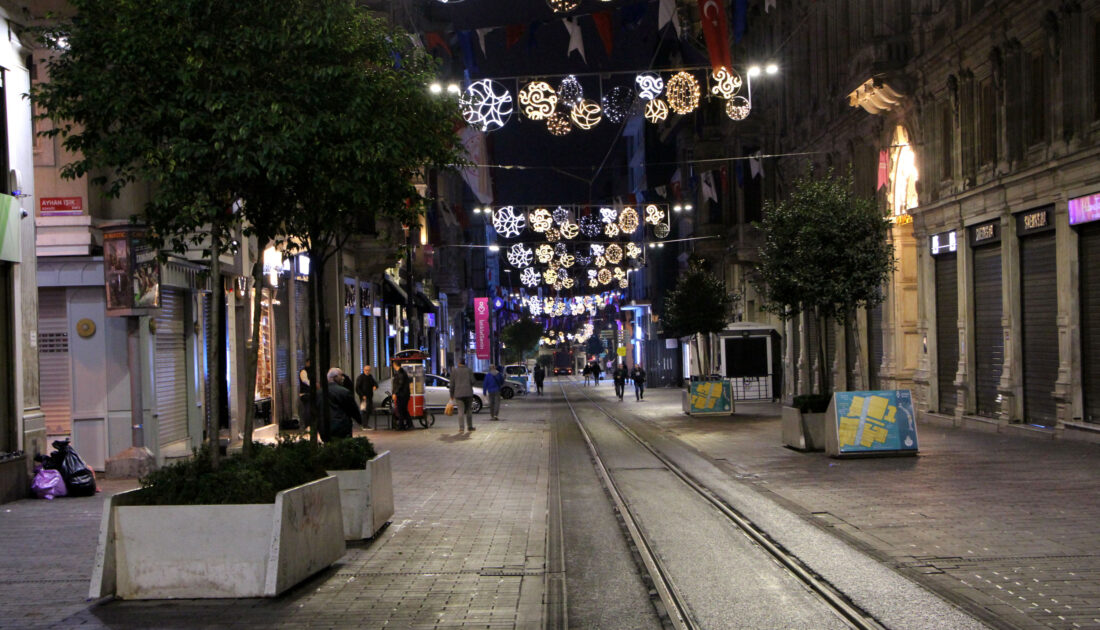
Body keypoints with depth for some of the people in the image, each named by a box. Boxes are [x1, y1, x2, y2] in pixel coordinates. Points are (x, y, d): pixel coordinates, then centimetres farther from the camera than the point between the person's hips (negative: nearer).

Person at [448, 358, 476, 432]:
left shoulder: (454, 371, 3)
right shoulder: (468, 370, 5)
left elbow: (452, 384, 3)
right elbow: (472, 382, 0)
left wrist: (451, 395, 10)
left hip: (458, 394, -1)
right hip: (468, 393, 1)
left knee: (461, 411, -2)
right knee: (469, 410, 12)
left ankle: (461, 427, -11)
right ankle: (469, 427, 16)